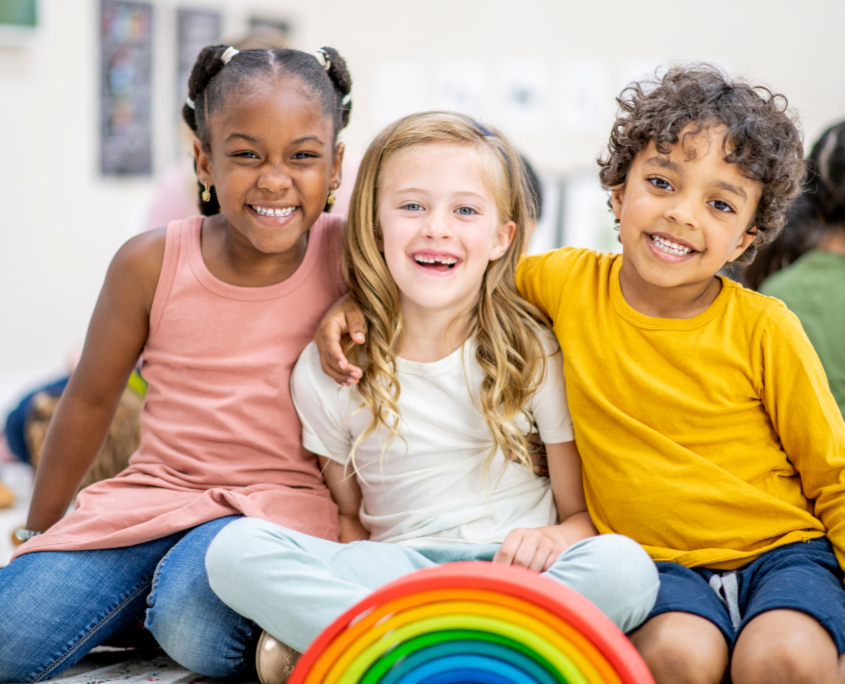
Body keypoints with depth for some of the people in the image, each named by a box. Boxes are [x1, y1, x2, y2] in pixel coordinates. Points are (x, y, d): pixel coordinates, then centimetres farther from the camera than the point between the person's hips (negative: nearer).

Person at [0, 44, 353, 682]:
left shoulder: (350, 255, -7)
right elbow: (91, 398, 9)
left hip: (281, 500, -2)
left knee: (194, 625, -33)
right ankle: (151, 582, 10)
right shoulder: (151, 263, -4)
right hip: (157, 492, 3)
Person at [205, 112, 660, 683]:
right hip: (396, 568, 0)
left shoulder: (536, 353, 2)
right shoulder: (328, 368, 4)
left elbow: (587, 512, 5)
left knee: (626, 567, -34)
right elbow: (346, 512, 12)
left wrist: (554, 538, -19)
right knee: (235, 550, -24)